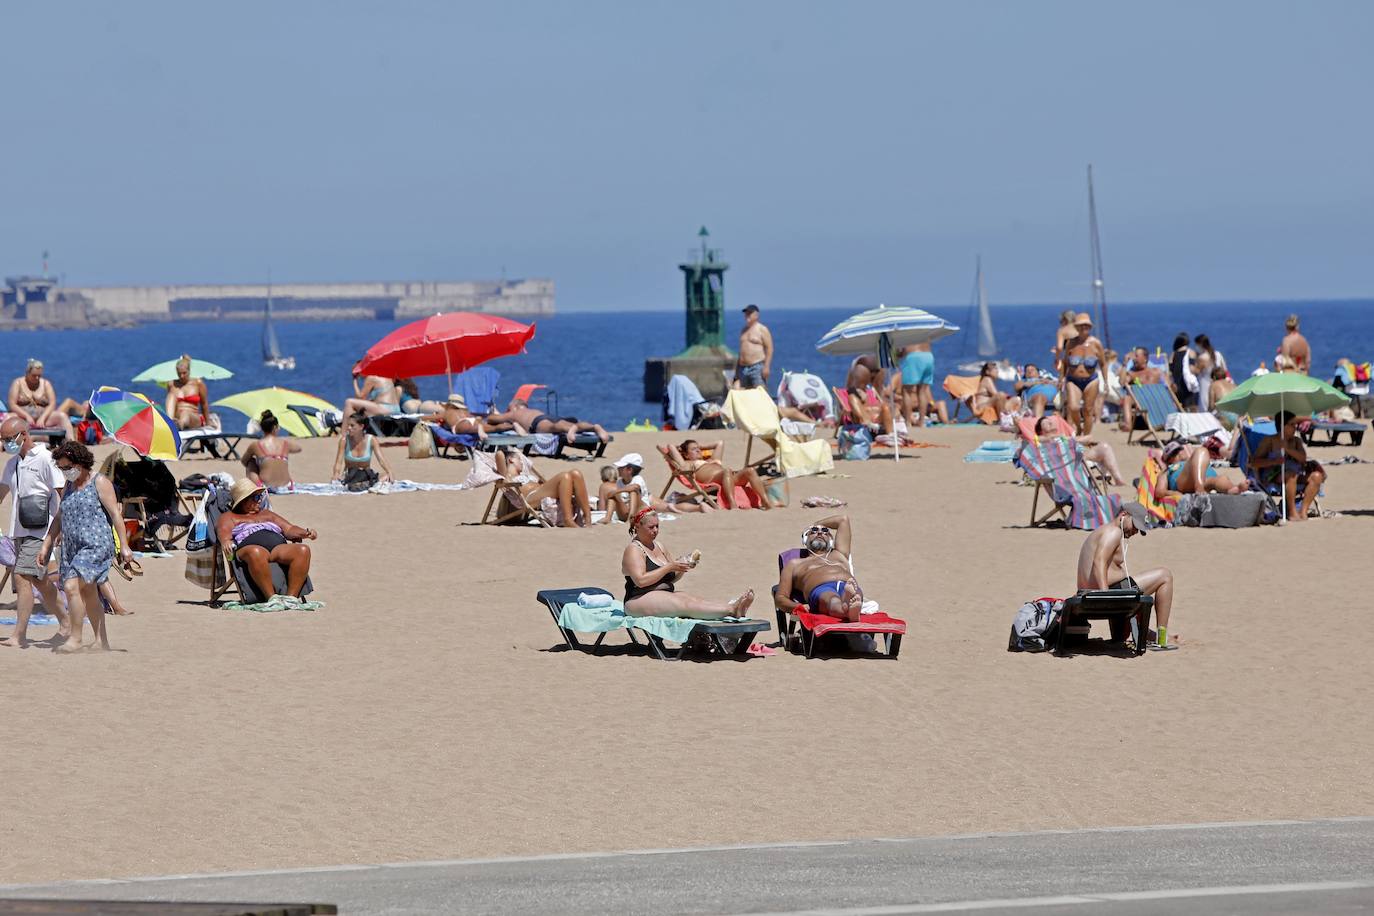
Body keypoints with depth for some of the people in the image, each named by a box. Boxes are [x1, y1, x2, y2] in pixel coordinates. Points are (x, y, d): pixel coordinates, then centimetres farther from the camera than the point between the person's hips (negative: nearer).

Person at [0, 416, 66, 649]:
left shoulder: (45, 460, -10)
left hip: (39, 531, -9)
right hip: (19, 531, 9)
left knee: (22, 577, -15)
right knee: (39, 581, 14)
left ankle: (19, 635, -17)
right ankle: (65, 623, 27)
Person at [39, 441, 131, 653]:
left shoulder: (99, 482, -5)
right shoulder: (68, 488, 17)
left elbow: (115, 514, -9)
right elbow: (58, 519, 23)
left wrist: (124, 546, -14)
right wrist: (46, 546, 17)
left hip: (96, 546, -8)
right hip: (72, 548, 8)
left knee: (72, 587, -20)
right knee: (88, 596, 10)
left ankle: (75, 639, -17)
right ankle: (102, 642, 17)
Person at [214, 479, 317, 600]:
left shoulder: (267, 514, 39)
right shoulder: (229, 517, 25)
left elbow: (289, 529, 29)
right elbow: (224, 534, 5)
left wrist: (305, 533, 9)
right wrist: (227, 543, -19)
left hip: (279, 547, 4)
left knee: (303, 550, -28)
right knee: (256, 553, -43)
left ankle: (292, 596, -35)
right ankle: (272, 597, -45)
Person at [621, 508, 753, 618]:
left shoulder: (659, 547, 21)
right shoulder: (633, 549, -5)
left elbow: (671, 578, 23)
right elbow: (641, 580, -20)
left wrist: (683, 567, 2)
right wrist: (669, 567, -19)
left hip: (665, 595, 8)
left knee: (695, 600, -21)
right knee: (686, 604, -30)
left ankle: (733, 608, -47)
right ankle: (732, 610, -52)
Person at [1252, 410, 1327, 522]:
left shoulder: (1296, 441, 15)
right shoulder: (1269, 441, 1)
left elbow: (1303, 458, -2)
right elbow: (1254, 462, -6)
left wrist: (1287, 449, -17)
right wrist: (1274, 461, -21)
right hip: (1270, 478, -6)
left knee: (1317, 476, -17)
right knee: (1291, 475, -37)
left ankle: (1303, 511, -21)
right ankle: (1292, 513, -31)